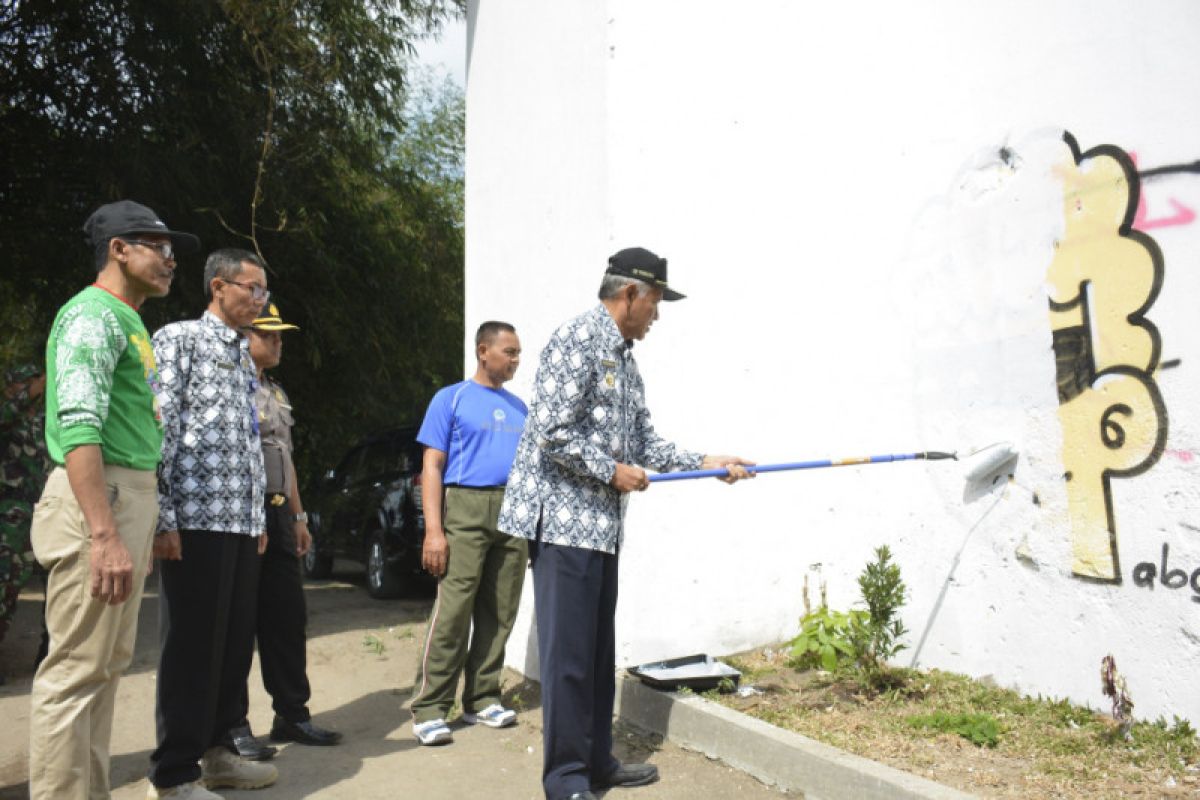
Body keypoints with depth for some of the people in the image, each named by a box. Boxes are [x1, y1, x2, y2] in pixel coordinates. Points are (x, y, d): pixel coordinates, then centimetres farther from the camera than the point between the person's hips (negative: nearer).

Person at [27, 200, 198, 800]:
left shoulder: (128, 322, 19)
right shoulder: (94, 314, -10)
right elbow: (78, 427, -21)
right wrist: (105, 535, -28)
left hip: (131, 498, 10)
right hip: (97, 501, -10)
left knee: (107, 663, 15)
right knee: (77, 668, -5)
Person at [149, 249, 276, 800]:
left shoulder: (245, 358, 21)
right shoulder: (179, 339, -2)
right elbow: (157, 428, -11)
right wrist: (161, 517, -17)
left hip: (242, 521, 8)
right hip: (196, 518, -8)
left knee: (236, 642, 11)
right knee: (193, 645, -2)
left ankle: (215, 750, 25)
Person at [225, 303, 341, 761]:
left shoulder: (276, 393, 20)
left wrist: (298, 517, 19)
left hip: (279, 515, 8)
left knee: (287, 618, 10)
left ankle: (292, 715, 19)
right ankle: (233, 725, 11)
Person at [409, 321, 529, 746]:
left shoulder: (518, 407, 18)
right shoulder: (451, 399, 4)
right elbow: (432, 467, -2)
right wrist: (433, 530, -12)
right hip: (467, 507, -5)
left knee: (499, 613, 7)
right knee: (453, 610, -9)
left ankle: (482, 699, 18)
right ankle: (429, 709, -1)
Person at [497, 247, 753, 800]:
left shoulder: (625, 358, 18)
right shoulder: (577, 339, -12)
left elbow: (644, 442, 19)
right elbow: (553, 433, -20)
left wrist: (705, 463, 12)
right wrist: (614, 472, -12)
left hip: (601, 524, 10)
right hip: (563, 517, -10)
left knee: (598, 649, 15)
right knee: (568, 651, -3)